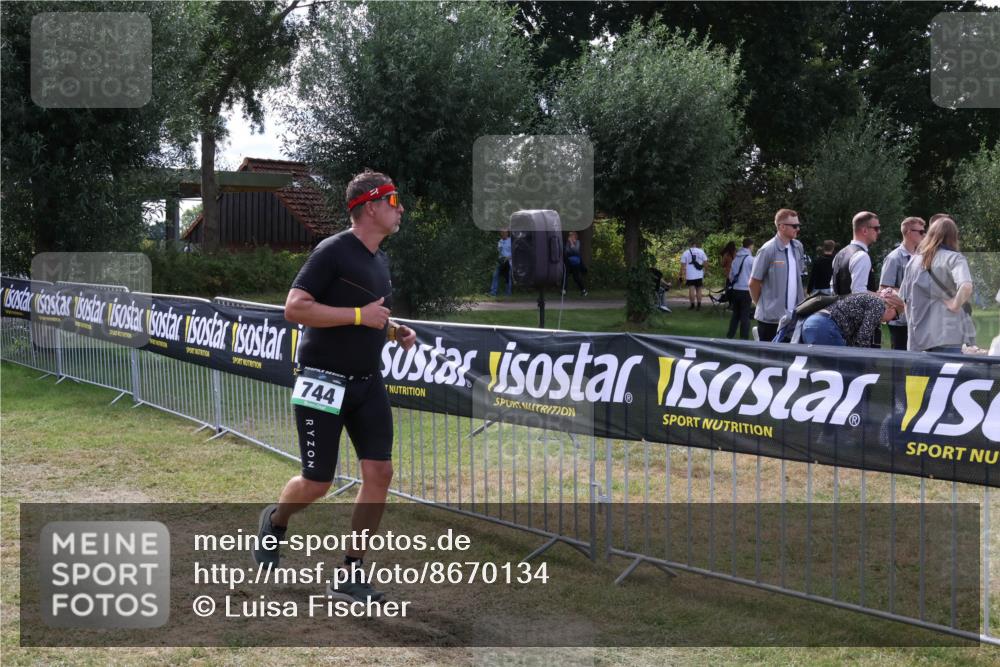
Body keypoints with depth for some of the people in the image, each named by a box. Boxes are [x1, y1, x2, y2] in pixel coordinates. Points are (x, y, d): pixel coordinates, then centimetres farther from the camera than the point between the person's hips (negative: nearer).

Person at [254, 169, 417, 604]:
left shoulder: (379, 261, 13)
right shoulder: (333, 251, -14)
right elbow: (294, 308, -21)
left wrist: (394, 331, 7)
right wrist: (360, 315, -23)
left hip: (367, 384, 8)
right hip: (323, 383, -7)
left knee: (379, 472, -3)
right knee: (317, 484, -1)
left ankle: (349, 576, 6)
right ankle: (275, 521, 34)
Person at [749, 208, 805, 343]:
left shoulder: (798, 247, 7)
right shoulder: (768, 250, -13)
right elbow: (754, 283, -7)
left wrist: (799, 305, 17)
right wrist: (762, 305, 4)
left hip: (795, 315, 6)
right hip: (771, 317, -6)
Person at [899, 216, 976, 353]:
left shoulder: (914, 260, 11)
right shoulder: (954, 258, -5)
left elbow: (905, 298, 15)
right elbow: (966, 287, -23)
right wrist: (955, 305, -9)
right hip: (947, 336, -5)